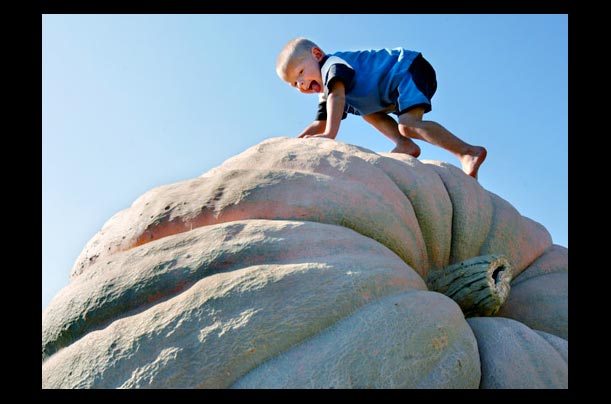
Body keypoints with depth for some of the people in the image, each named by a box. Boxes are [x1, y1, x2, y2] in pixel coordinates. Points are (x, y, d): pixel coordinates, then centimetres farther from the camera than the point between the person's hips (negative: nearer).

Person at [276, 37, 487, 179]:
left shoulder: (332, 63, -14)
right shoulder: (325, 95, 16)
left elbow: (337, 96, -32)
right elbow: (319, 125, 16)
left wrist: (330, 134, -41)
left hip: (410, 68, -11)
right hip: (396, 87, 11)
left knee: (408, 125, -29)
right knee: (369, 113, 20)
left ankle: (468, 152, -28)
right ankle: (405, 145, -1)